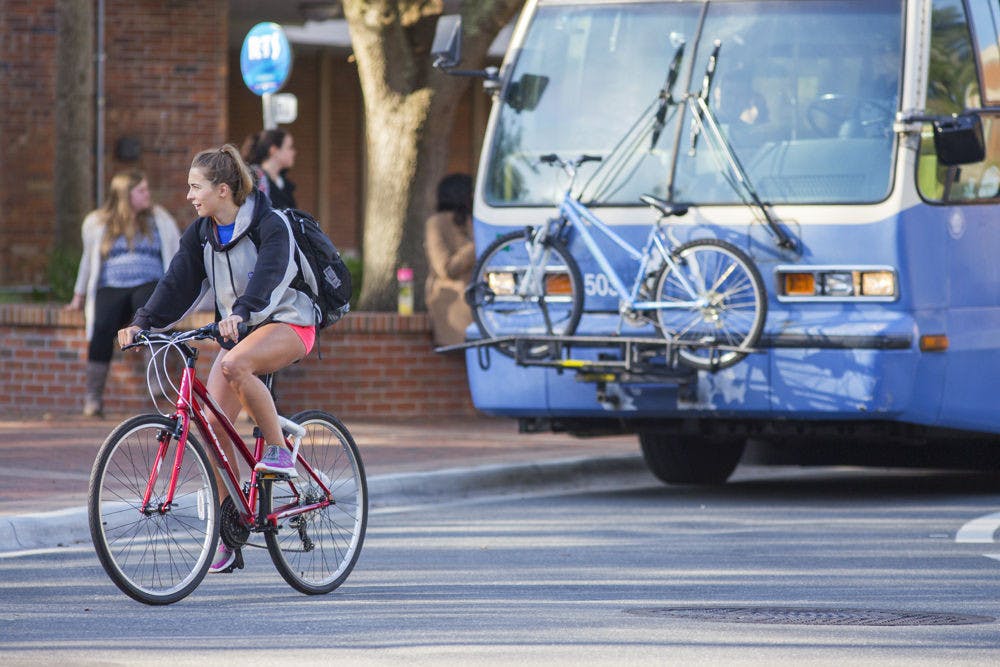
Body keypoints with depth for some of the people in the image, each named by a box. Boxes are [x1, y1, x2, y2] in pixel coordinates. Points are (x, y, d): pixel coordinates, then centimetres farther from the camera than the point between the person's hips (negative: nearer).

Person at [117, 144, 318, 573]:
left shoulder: (270, 226, -17)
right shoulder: (202, 233, 2)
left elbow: (268, 275, -33)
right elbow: (179, 283, -4)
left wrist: (240, 312, -51)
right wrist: (143, 323, -19)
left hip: (288, 323, -6)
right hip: (238, 330, 7)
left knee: (234, 365, -38)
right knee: (213, 424, -9)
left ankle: (279, 450, -20)